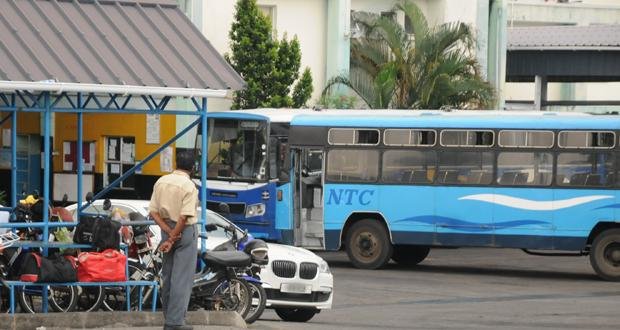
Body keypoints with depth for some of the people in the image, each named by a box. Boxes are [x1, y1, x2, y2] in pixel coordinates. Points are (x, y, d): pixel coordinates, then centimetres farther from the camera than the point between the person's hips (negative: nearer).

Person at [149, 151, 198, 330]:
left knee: (167, 275, 15)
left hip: (167, 229, 6)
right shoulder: (189, 186, -14)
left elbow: (153, 212, 1)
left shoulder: (161, 182, 4)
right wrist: (172, 239, -13)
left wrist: (169, 233, -5)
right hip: (185, 231, -6)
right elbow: (184, 217, -20)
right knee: (182, 278, -4)